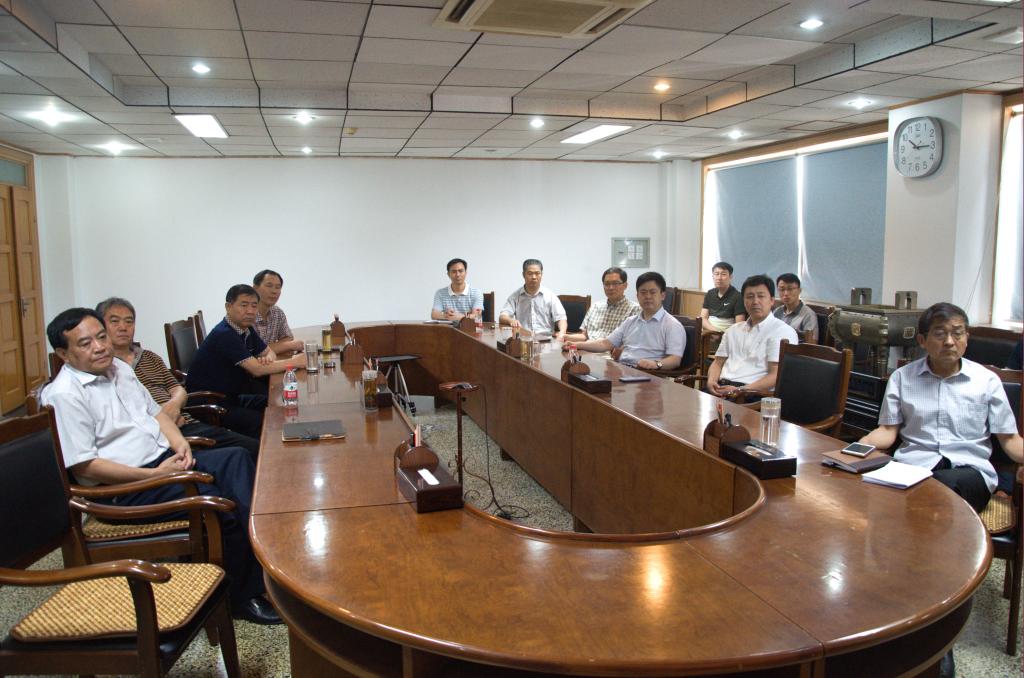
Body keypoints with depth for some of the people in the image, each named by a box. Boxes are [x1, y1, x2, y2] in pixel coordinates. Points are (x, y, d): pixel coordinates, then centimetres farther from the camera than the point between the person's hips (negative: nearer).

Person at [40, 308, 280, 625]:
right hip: (125, 488, -8)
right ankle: (242, 596, -11)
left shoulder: (120, 368, 13)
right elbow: (84, 467, -16)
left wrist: (180, 444, 1)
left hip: (166, 459, 8)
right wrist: (154, 474, -19)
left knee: (236, 459, -17)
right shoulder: (64, 395, -12)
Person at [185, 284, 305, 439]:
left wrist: (269, 359, -9)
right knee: (260, 421, -24)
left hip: (231, 397, 9)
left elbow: (268, 352, 17)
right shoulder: (224, 334, -22)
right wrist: (295, 363, -19)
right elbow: (257, 369, -26)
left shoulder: (246, 329, 6)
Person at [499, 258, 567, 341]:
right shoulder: (515, 296, 9)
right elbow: (502, 318, 0)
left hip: (546, 340, 0)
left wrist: (562, 333, -20)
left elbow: (561, 318, 3)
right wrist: (511, 321, -25)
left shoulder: (550, 296, 10)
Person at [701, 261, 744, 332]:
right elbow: (703, 318, 8)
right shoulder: (710, 294, 14)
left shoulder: (737, 296, -3)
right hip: (709, 331, 5)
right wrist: (715, 330, -10)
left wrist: (722, 333, -21)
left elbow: (739, 326, -8)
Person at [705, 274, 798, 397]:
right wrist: (711, 381, -2)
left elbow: (776, 375, -8)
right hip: (722, 387, 6)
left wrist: (740, 390, -19)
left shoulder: (782, 331, 2)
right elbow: (718, 363, 21)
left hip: (756, 392, -6)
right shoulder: (734, 329, 24)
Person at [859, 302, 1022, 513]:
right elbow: (888, 431, 6)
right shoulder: (901, 377, 11)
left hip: (970, 469, 1)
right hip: (913, 464, 0)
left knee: (944, 484, -36)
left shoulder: (987, 380, 11)